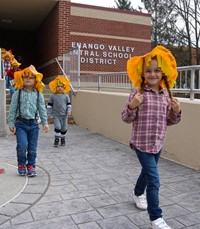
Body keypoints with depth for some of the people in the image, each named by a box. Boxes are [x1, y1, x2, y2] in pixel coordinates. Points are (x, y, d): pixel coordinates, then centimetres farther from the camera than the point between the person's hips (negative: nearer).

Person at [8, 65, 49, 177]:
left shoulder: (38, 94, 5)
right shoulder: (18, 93, 1)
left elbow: (42, 109, 5)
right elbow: (13, 109, 2)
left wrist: (45, 122, 0)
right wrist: (11, 123, -1)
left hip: (33, 123, 2)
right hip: (21, 123, -1)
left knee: (32, 148, 6)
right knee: (22, 145, -12)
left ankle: (31, 165, 23)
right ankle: (21, 164, 14)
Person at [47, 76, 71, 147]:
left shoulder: (66, 96, 3)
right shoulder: (52, 96, 0)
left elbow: (69, 104, 7)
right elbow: (49, 105, 5)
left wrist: (69, 111, -6)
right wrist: (49, 113, 3)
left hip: (64, 115, 2)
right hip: (56, 115, -2)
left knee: (64, 128, 9)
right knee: (57, 127, -16)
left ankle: (62, 138, 30)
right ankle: (56, 139, 1)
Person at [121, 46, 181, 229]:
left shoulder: (166, 94, 3)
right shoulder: (138, 92, -12)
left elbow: (169, 121, 9)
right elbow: (127, 119, -11)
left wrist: (176, 112, -9)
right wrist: (132, 106, -29)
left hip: (158, 143, 6)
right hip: (142, 143, -6)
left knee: (147, 172, 25)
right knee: (154, 180, -6)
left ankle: (138, 193, 54)